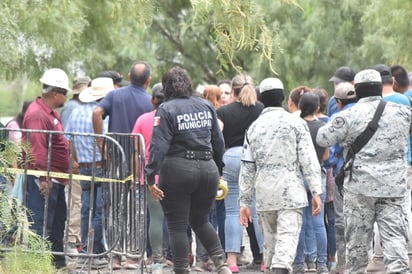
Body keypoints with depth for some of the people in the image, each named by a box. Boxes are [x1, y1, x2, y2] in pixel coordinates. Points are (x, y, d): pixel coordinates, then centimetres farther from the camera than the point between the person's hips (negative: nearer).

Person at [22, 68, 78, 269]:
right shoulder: (38, 114, -18)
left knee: (57, 220, 17)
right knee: (40, 222, -10)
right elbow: (37, 149, -24)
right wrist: (43, 179, -26)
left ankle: (57, 260, 26)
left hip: (55, 179, 11)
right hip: (44, 179, -11)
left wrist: (70, 164, 27)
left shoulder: (51, 113, 18)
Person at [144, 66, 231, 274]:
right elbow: (218, 142, 13)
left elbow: (159, 145, -15)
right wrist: (218, 169, 24)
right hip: (208, 169, 5)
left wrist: (151, 177, -16)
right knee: (201, 221, 20)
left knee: (177, 226, 4)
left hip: (178, 171, -5)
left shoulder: (166, 110, -8)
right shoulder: (206, 106, 8)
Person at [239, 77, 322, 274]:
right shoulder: (295, 123, 0)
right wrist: (316, 191, -2)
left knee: (270, 237, 16)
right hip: (290, 189, -3)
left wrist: (244, 201, 14)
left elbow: (247, 167, 10)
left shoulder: (254, 127, 10)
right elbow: (308, 160, -5)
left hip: (264, 192, 4)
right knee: (288, 236, -10)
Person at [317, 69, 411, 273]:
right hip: (393, 186, 2)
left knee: (358, 237, 9)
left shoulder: (349, 115, -7)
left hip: (360, 186, -2)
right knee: (394, 235, -2)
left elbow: (323, 139, -2)